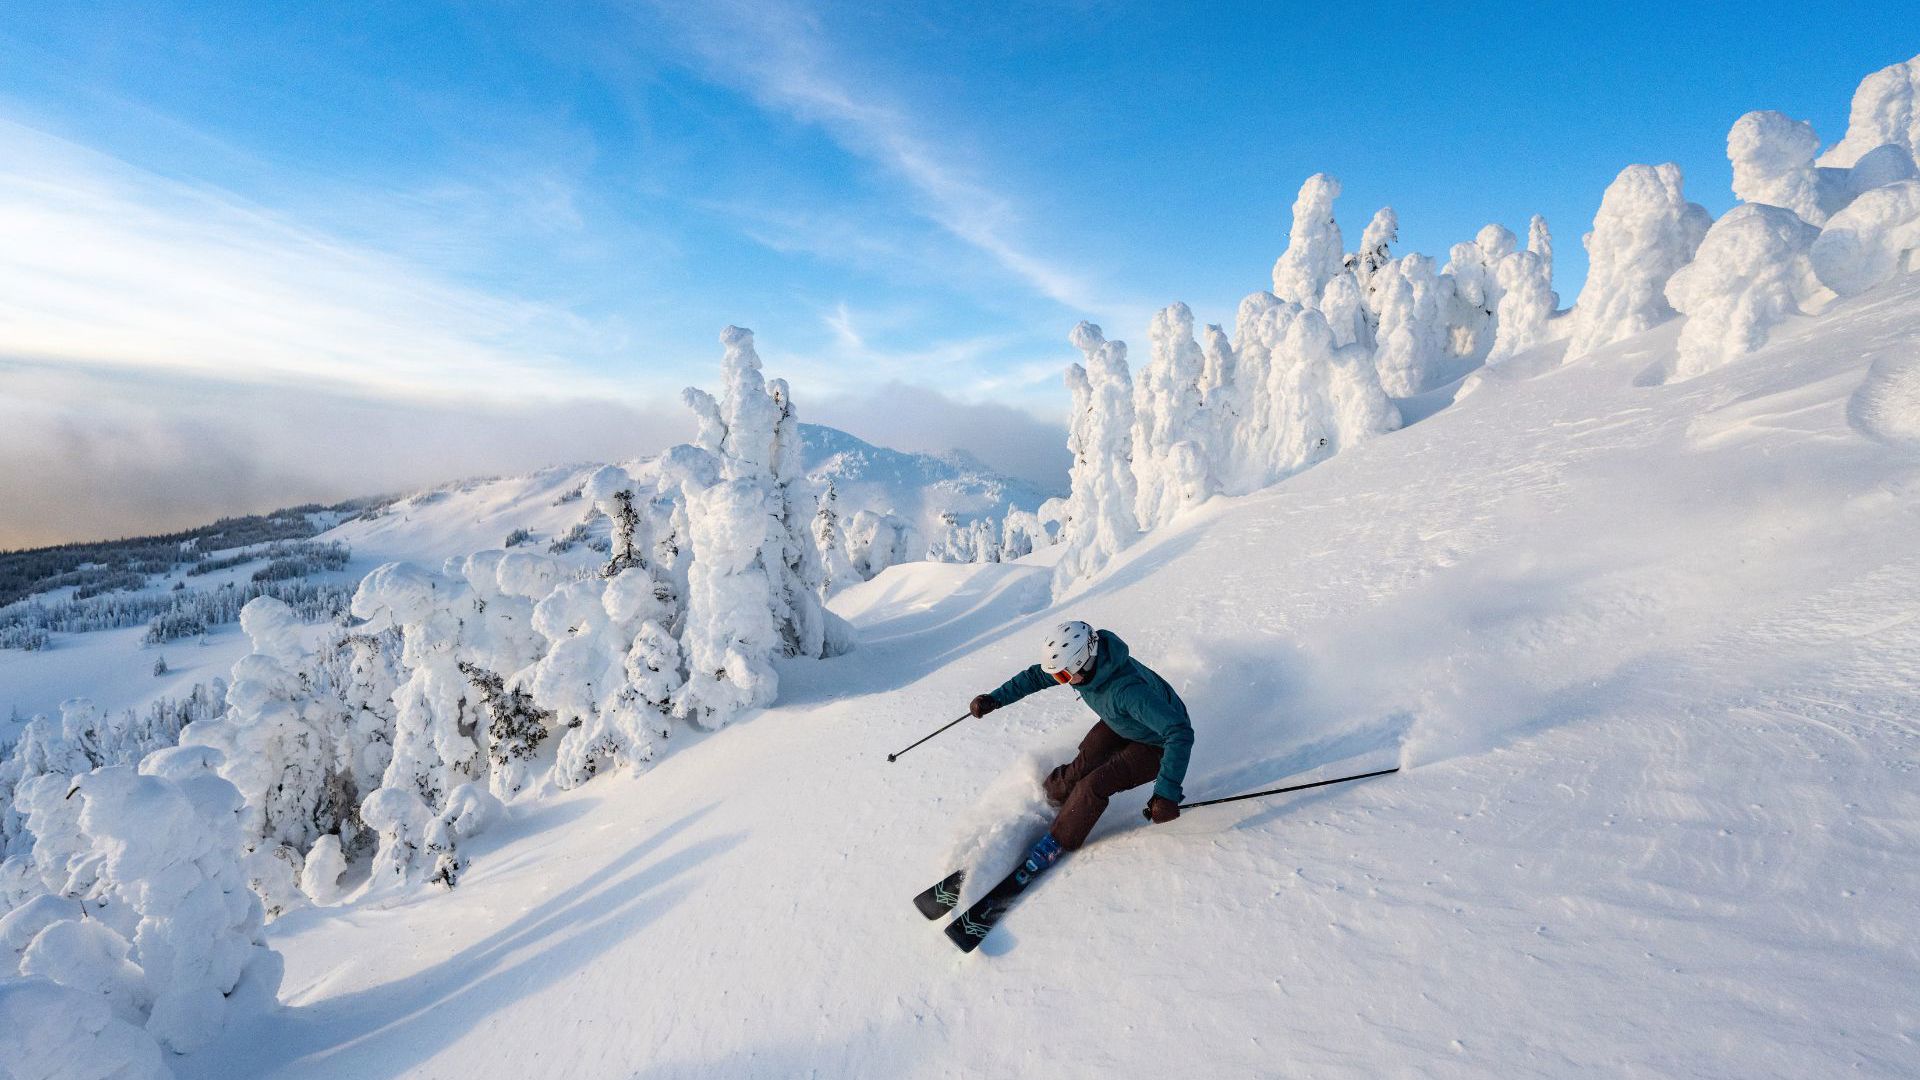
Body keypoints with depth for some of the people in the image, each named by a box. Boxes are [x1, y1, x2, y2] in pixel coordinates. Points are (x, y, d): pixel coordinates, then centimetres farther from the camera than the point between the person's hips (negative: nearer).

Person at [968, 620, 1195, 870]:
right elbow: (1036, 676, -6)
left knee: (1094, 786, -16)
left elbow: (1181, 734, -44)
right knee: (1082, 769, -6)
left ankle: (1058, 842, 7)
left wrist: (1166, 793, -47)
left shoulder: (1128, 690, -44)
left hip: (1157, 743, -6)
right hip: (1118, 724, 6)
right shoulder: (1084, 661, -23)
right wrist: (995, 698, -11)